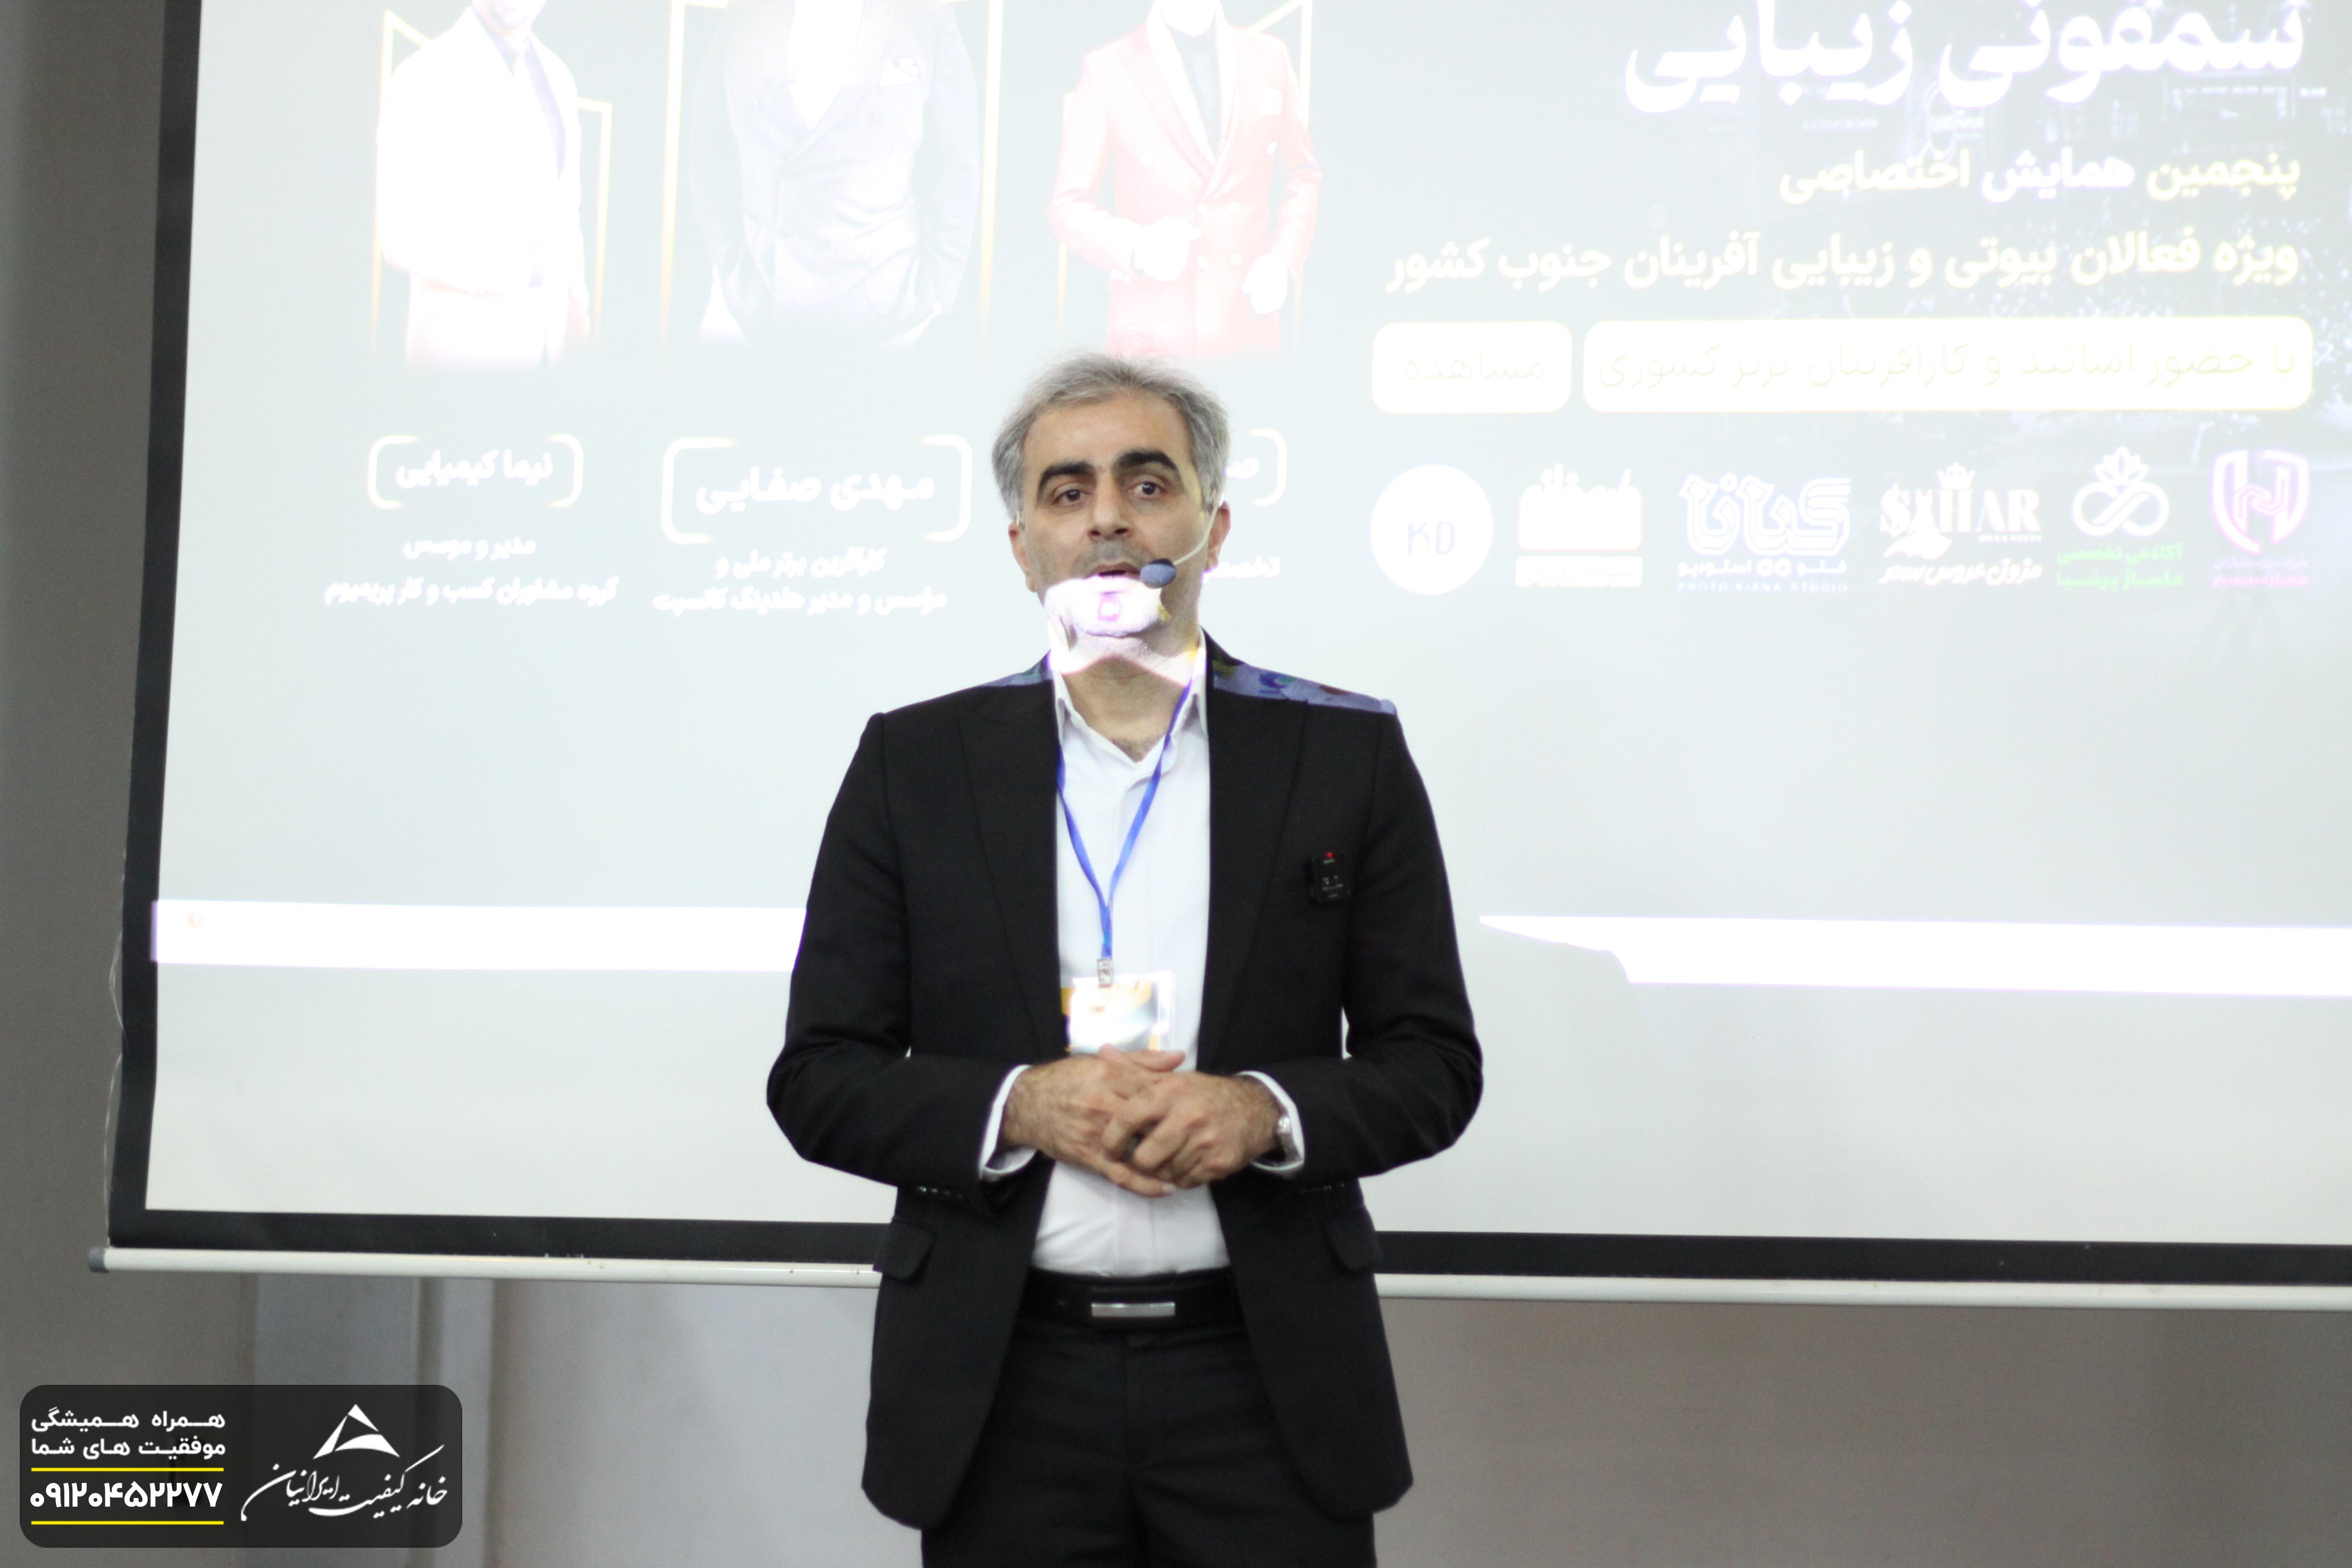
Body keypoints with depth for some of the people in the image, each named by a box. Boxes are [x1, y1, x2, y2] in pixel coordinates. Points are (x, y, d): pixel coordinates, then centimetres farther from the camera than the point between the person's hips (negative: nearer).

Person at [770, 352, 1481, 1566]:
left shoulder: (1347, 755, 4)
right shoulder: (914, 763, 5)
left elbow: (1431, 1063, 4)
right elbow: (819, 1077, 3)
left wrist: (1267, 1112, -14)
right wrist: (1021, 1107, -14)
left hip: (1267, 1378, 0)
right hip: (1005, 1387, 0)